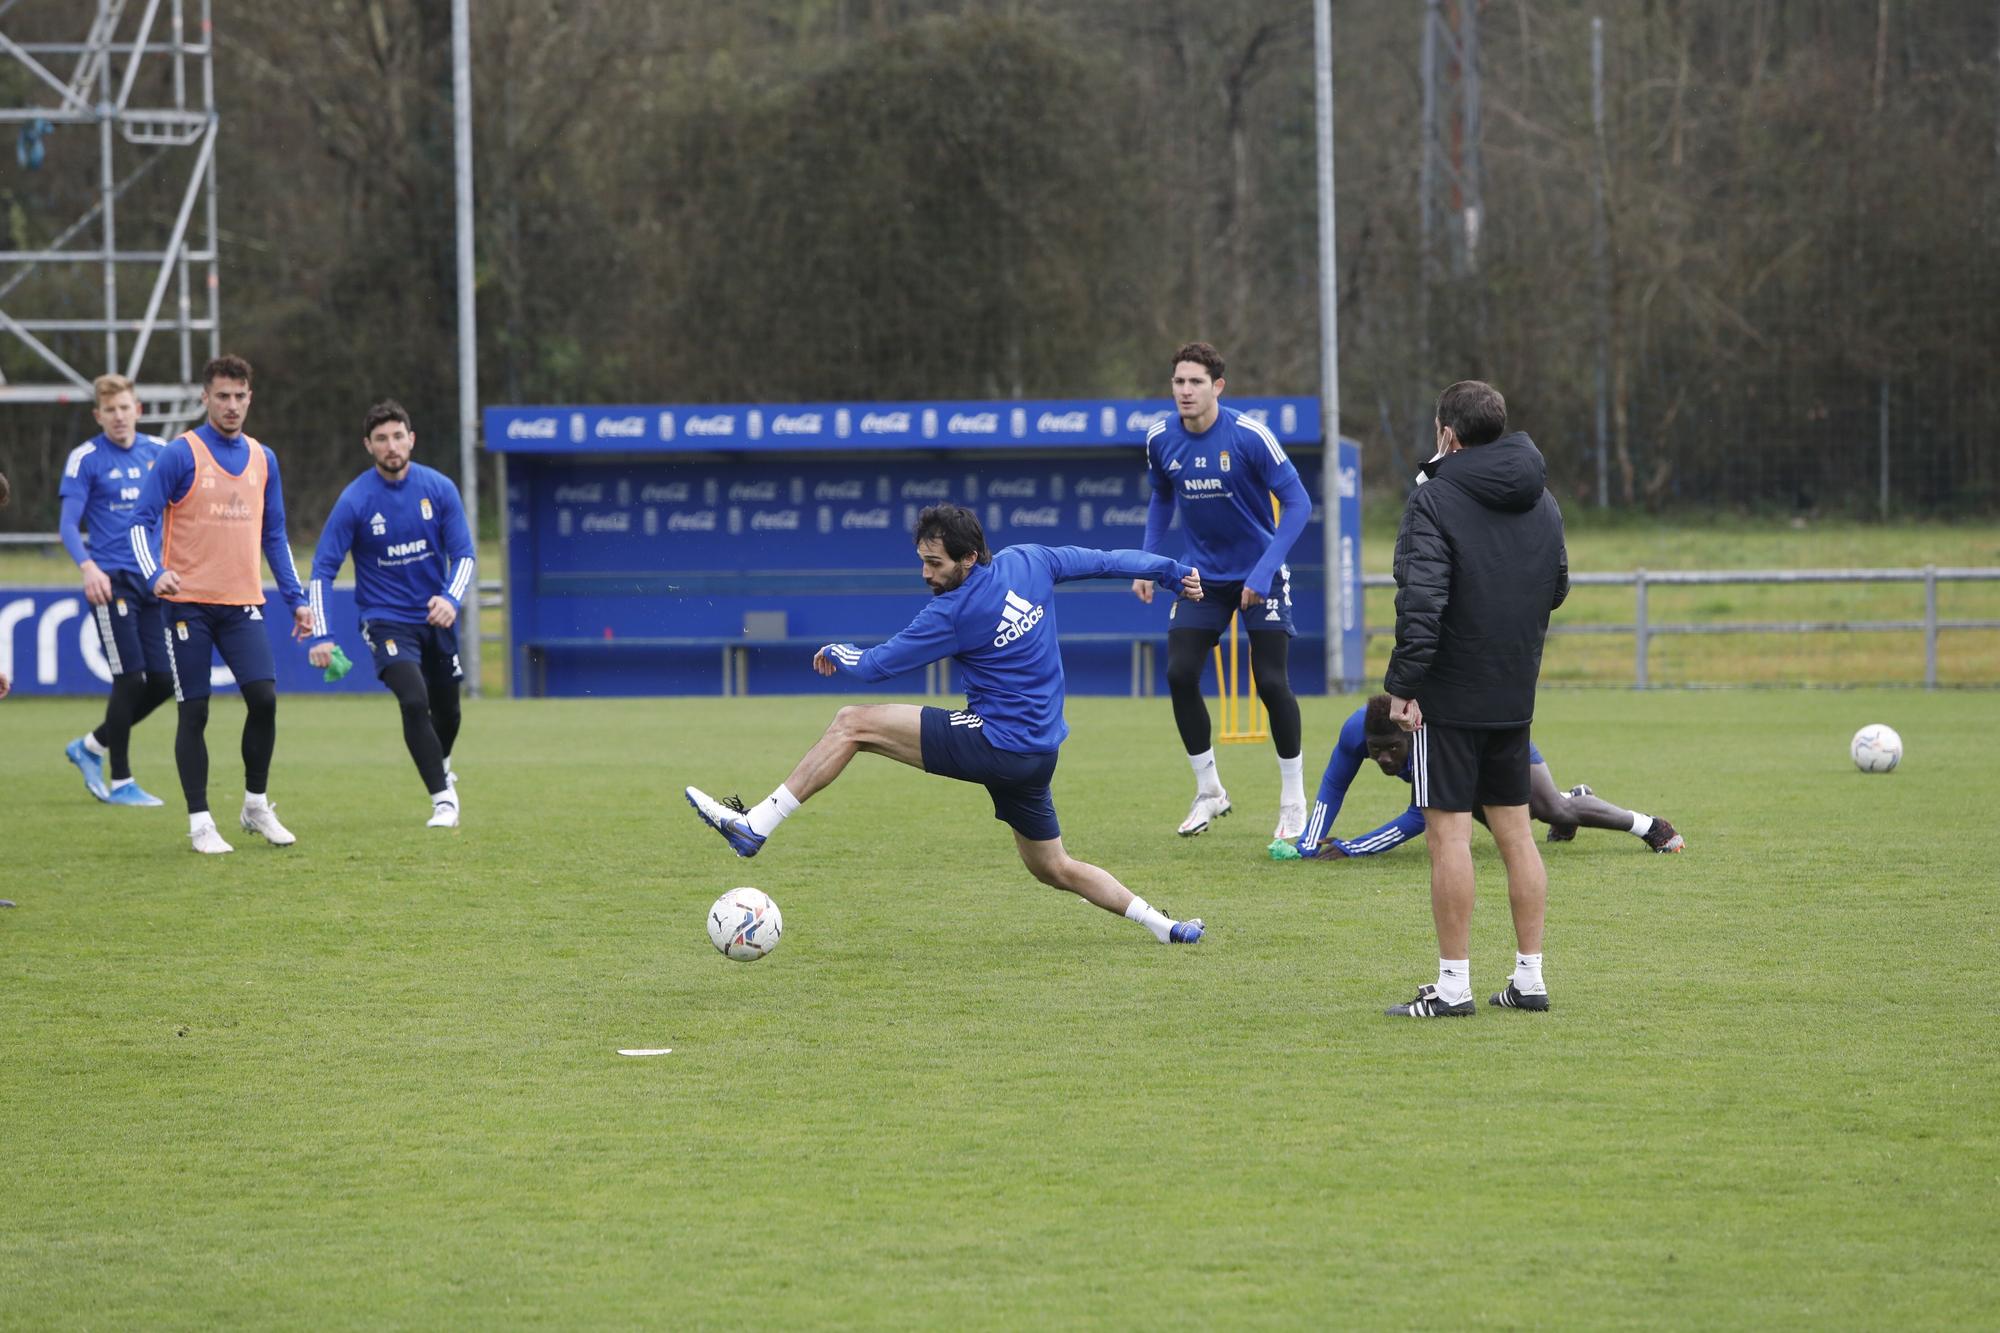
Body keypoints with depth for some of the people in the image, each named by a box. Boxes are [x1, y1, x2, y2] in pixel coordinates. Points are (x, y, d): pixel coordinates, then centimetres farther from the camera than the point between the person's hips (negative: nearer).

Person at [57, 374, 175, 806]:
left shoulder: (159, 452, 9)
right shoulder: (85, 459, -4)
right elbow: (69, 525, -8)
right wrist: (88, 567, -26)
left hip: (152, 581, 5)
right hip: (111, 581, -5)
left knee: (163, 680, 1)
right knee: (130, 678, -9)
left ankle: (91, 746, 21)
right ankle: (120, 783, 2)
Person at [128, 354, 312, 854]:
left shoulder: (262, 459, 11)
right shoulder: (180, 455, -5)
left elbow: (274, 535, 18)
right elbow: (142, 521, -7)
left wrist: (296, 598, 12)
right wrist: (155, 573, -25)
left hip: (242, 604, 4)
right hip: (188, 603, -3)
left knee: (263, 697, -10)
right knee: (194, 711, -2)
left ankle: (256, 806, 8)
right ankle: (199, 822, 6)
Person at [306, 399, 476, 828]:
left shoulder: (439, 488, -6)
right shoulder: (355, 500, -13)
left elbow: (463, 554, -3)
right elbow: (322, 570, -11)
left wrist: (451, 599, -23)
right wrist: (321, 635, -21)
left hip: (436, 617, 3)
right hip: (385, 620, -3)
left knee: (446, 708, 15)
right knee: (414, 702, -23)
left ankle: (440, 767, 48)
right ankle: (442, 798, -14)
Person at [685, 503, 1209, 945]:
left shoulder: (954, 612, -16)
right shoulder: (1028, 563, 3)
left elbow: (878, 663, -7)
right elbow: (1103, 560, 15)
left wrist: (837, 654, 15)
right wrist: (1172, 572, 31)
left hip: (996, 744, -8)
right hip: (1038, 754, 8)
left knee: (852, 724, -10)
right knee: (1054, 869, 24)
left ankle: (754, 826, -13)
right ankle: (1163, 925, 20)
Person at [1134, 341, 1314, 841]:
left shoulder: (1249, 435, -21)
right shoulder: (1161, 439, -6)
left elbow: (1297, 503, -18)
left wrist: (1263, 572, -25)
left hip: (1260, 573, -4)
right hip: (1203, 575, 4)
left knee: (1271, 682, -7)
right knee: (1179, 674, -7)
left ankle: (1293, 800, 9)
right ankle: (1209, 791, 11)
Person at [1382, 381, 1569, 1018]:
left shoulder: (1434, 499, -12)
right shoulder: (1542, 502, 9)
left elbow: (1422, 599, -20)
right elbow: (1558, 587, 19)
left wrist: (1404, 683, -18)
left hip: (1449, 695, -7)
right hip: (1515, 695, 7)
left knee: (1449, 832, -4)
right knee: (1515, 829, 12)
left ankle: (1454, 984, -3)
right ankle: (1530, 976, 13)